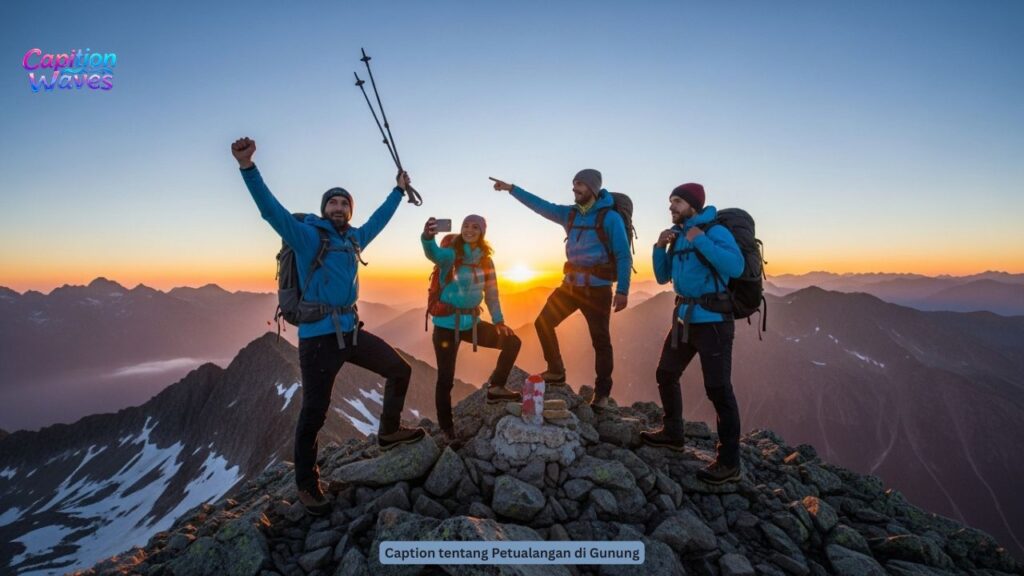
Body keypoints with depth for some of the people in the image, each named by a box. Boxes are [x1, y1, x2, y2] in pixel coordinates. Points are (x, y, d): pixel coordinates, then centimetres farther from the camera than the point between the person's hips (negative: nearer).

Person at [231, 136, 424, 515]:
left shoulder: (353, 238, 12)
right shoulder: (306, 235, -7)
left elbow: (379, 219, 28)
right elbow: (271, 209, -21)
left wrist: (399, 190, 37)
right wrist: (247, 167, -34)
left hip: (351, 331, 7)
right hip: (319, 336, -7)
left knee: (400, 370, 14)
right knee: (313, 414, 0)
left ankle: (389, 431, 32)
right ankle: (307, 486, 18)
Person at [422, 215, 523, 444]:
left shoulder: (485, 260, 5)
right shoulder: (451, 254, -12)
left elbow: (491, 293, 11)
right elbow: (434, 254, -35)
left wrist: (498, 320, 2)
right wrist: (428, 237, -57)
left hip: (472, 322, 6)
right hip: (447, 325, -5)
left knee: (512, 342, 4)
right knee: (446, 378, -4)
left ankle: (495, 388, 20)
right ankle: (446, 427, 16)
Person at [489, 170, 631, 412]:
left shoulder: (610, 217, -9)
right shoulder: (570, 214, 8)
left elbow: (623, 256, -12)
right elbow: (541, 206, 9)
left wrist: (623, 290, -18)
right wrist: (511, 189, 4)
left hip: (597, 288, -6)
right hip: (571, 284, 6)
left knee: (600, 341, 1)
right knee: (543, 323, 5)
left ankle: (602, 393, 15)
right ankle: (556, 372, 20)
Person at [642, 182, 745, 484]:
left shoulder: (715, 231, -11)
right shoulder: (677, 235, 12)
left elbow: (736, 266, -28)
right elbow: (663, 277, 15)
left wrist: (700, 241, -24)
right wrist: (660, 248, 0)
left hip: (712, 321, -9)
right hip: (684, 319, 9)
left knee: (718, 389, -7)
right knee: (666, 375, 17)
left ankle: (729, 463, 3)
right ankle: (672, 433, 35)